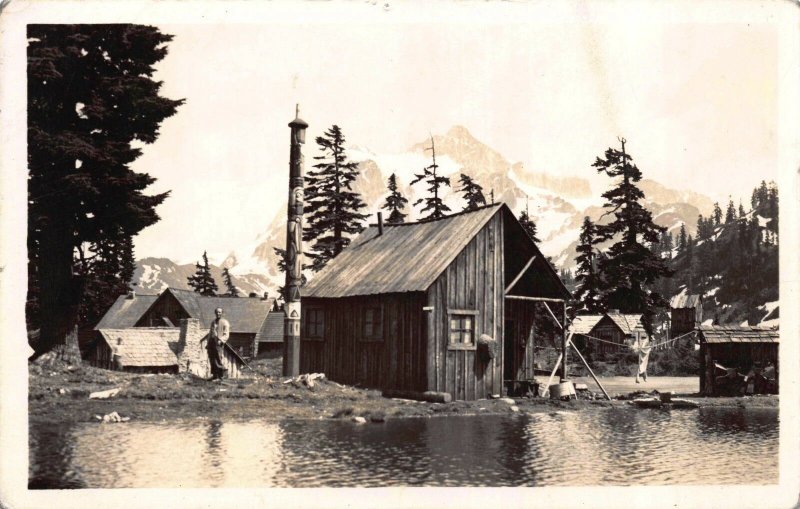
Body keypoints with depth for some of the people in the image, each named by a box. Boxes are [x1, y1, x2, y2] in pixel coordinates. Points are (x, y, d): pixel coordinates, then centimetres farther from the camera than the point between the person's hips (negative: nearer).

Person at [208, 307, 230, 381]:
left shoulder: (225, 322, -1)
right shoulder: (213, 322, 19)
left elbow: (226, 334, -6)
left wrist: (221, 340, -21)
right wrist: (208, 343, 20)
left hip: (218, 342, -6)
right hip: (211, 341, 6)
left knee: (218, 359, -13)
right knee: (212, 359, 3)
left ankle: (223, 371, 5)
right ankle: (215, 375, 8)